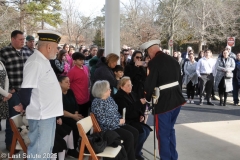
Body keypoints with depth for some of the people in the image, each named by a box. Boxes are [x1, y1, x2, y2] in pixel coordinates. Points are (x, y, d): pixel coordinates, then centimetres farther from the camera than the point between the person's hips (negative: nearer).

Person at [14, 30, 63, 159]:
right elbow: (26, 89, -21)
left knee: (47, 148, 21)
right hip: (41, 115, -10)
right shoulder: (35, 63, -20)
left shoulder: (44, 61, 12)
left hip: (49, 113, 10)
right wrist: (24, 106, -7)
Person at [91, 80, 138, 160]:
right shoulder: (97, 103, -20)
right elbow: (103, 121, -23)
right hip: (108, 128, -9)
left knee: (135, 132, -2)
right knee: (129, 136, -19)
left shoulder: (109, 98, 8)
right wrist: (118, 122, -19)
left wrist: (121, 119, -1)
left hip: (117, 123, 9)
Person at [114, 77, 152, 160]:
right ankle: (135, 152, -3)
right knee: (142, 132, -23)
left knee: (147, 130, -10)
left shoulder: (132, 94, 11)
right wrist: (139, 103, -28)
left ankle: (136, 149, 8)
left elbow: (138, 108, 19)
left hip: (135, 120, 8)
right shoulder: (119, 97, -14)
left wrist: (142, 115, -1)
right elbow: (128, 112, -26)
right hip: (125, 122, -8)